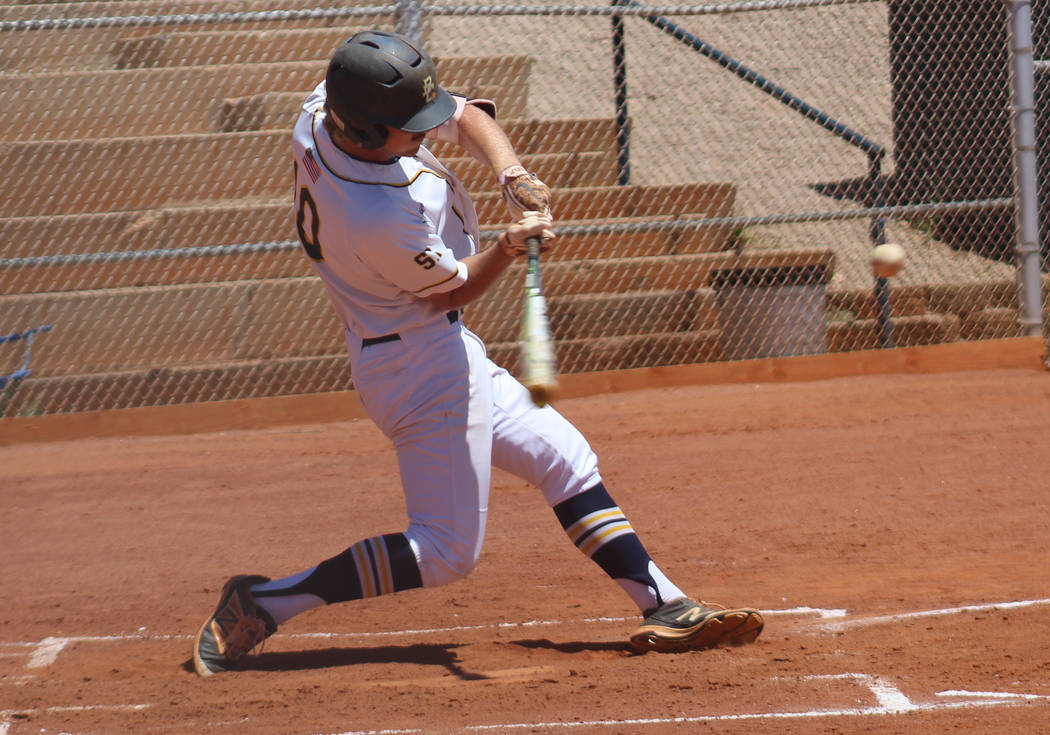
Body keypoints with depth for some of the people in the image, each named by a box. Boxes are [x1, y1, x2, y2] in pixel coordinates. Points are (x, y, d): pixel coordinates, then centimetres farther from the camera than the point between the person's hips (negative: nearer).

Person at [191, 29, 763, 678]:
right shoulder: (381, 217, -33)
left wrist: (511, 174, -14)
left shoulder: (321, 112, -8)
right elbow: (454, 289, -14)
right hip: (425, 363, -10)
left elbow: (466, 115, 2)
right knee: (445, 552, -8)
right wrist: (512, 246, -29)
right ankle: (266, 602, -7)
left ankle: (665, 608, 16)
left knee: (565, 458, 14)